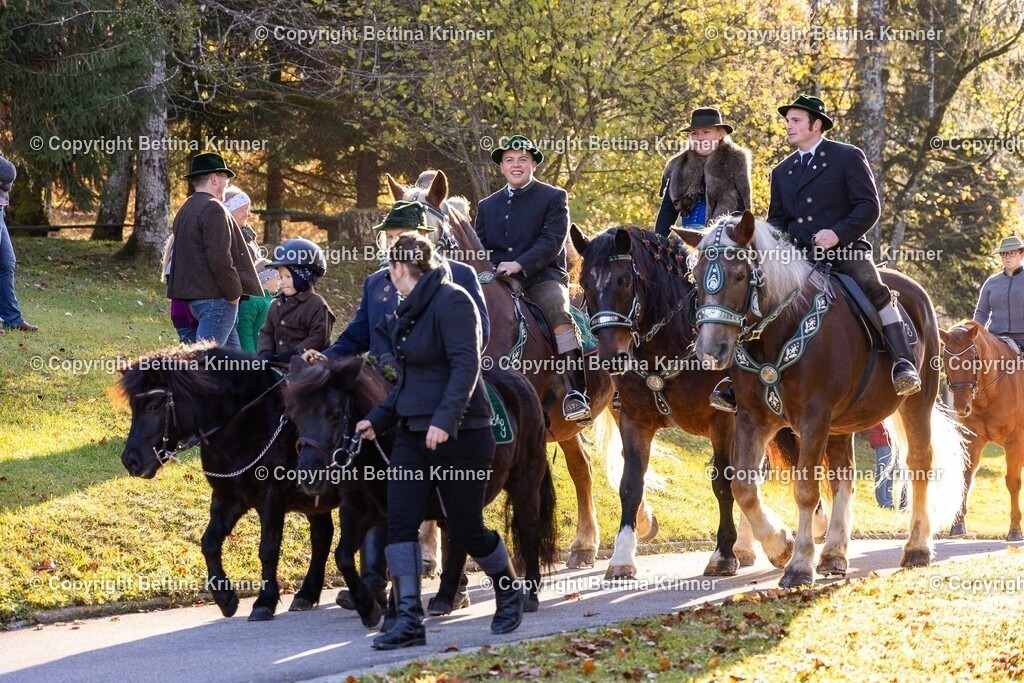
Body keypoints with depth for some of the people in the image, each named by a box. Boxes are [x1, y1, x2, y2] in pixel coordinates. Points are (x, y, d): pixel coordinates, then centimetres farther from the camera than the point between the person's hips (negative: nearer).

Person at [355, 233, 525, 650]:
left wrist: (445, 419, -32)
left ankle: (509, 594, 28)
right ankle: (410, 621, -7)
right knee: (400, 522, -5)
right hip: (413, 434, 9)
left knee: (466, 527, 2)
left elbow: (466, 365, -23)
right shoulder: (411, 310, 15)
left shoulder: (451, 301, -13)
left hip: (456, 435, -9)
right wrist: (379, 420, 21)